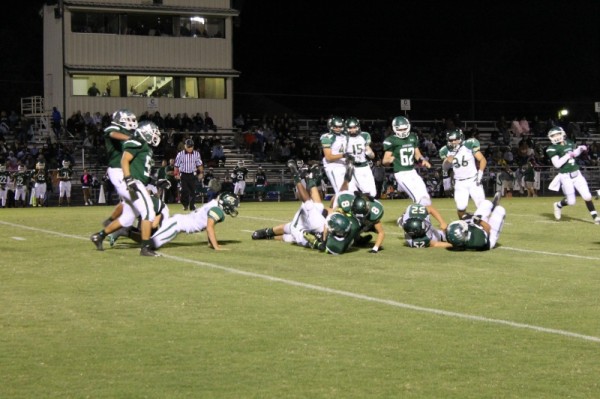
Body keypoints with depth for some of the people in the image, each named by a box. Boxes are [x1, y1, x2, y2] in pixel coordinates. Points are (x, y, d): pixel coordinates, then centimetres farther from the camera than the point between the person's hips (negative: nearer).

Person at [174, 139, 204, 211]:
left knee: (193, 191, -1)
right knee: (184, 190, -6)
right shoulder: (180, 154, -8)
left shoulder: (196, 154, -2)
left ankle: (192, 205, 8)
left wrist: (201, 173, 4)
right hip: (183, 174, -1)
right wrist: (176, 174, -4)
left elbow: (199, 164, 9)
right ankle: (185, 205, 11)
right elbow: (177, 165, 0)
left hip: (193, 174, 1)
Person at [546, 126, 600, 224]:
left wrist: (580, 149, 6)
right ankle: (559, 205, 28)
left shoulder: (569, 143, 7)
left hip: (577, 174, 5)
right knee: (571, 201, -3)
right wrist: (568, 155, -21)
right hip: (566, 177, -5)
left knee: (587, 196, -1)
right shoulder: (552, 149, -11)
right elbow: (557, 164, -20)